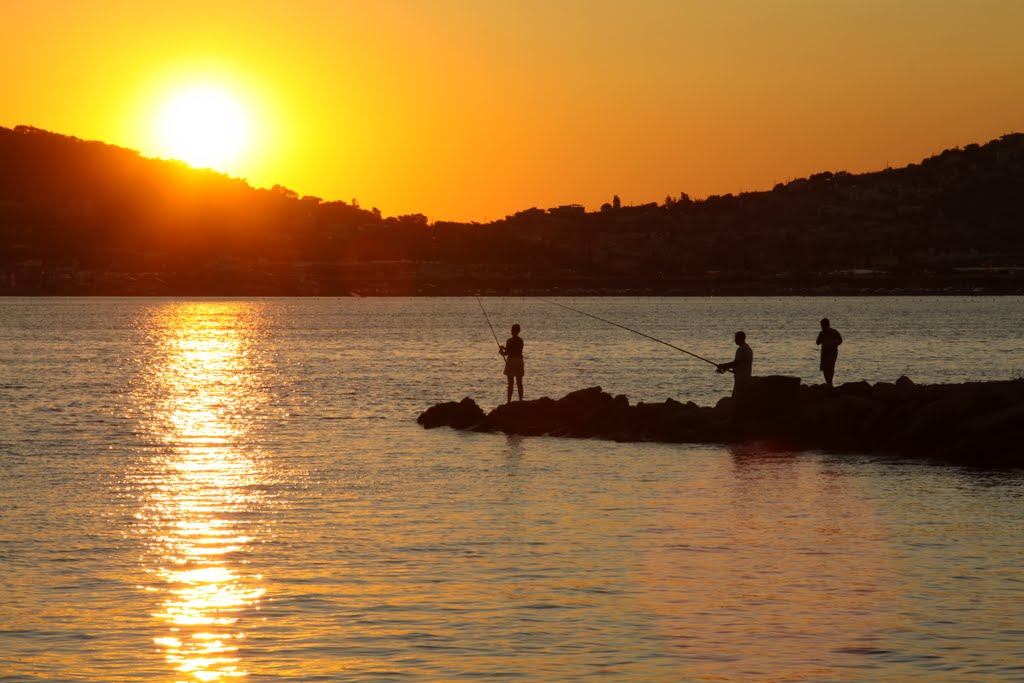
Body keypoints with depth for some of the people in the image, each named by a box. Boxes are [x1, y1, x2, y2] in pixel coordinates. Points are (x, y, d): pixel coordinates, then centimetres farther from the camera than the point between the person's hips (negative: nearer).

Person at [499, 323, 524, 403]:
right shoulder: (520, 340, 5)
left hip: (511, 361, -5)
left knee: (510, 383, 0)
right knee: (519, 383, 9)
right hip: (519, 362, 5)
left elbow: (506, 353, -13)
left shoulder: (510, 341, -14)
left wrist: (501, 351, 9)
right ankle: (520, 400, 9)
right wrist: (505, 348, 25)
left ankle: (509, 400, 1)